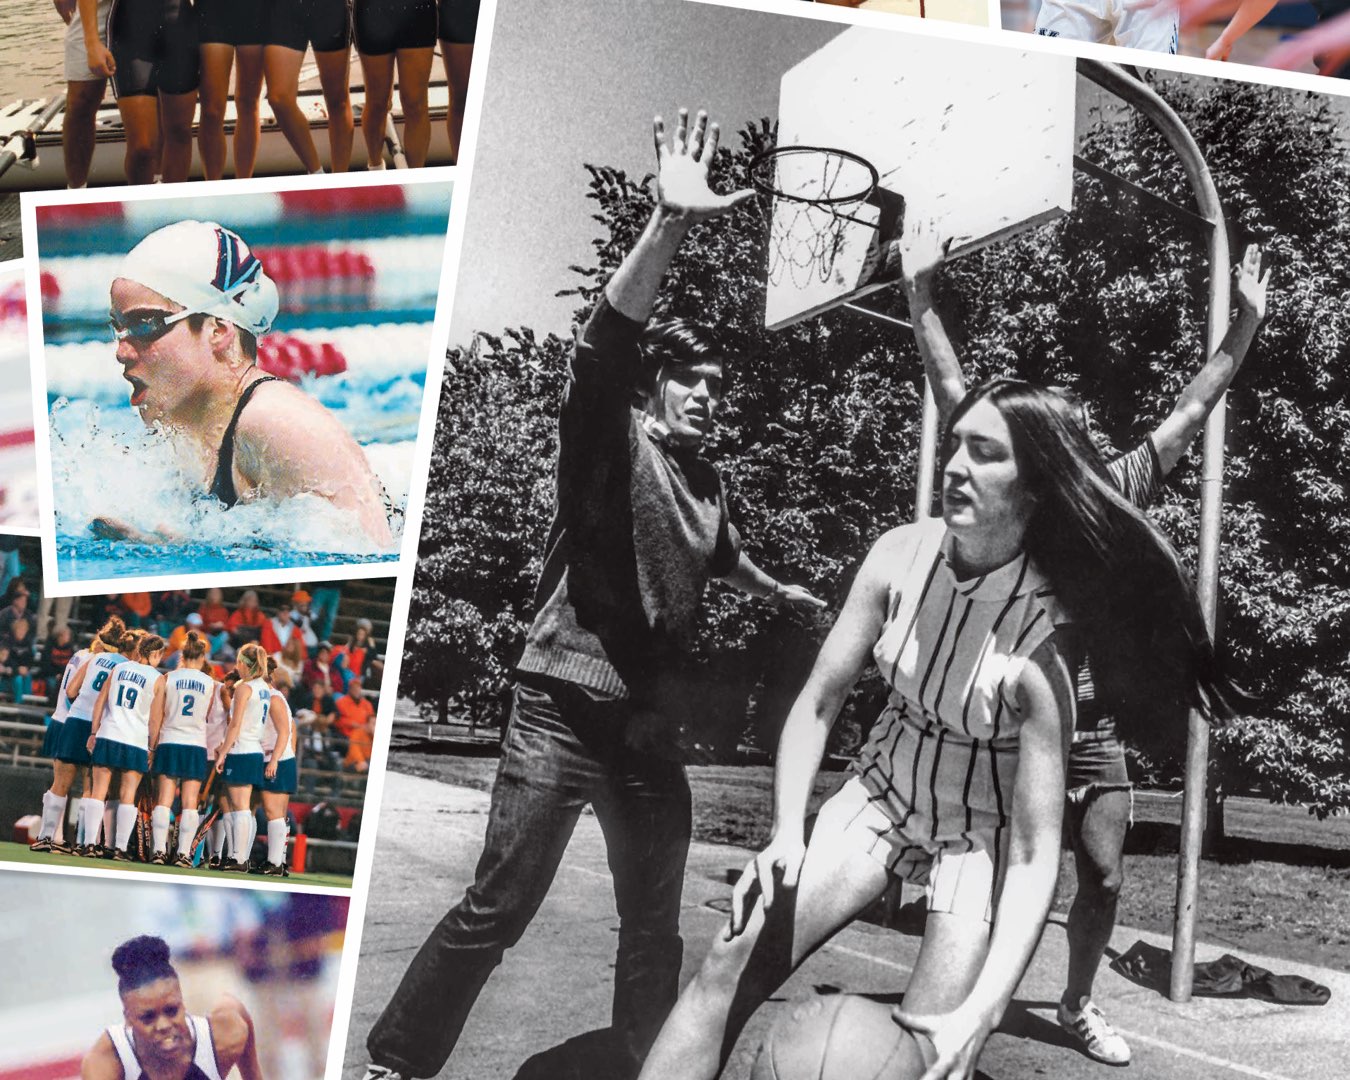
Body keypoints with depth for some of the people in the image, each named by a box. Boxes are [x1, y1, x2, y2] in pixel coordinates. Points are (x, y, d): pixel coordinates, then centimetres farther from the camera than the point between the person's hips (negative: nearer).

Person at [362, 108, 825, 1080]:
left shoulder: (707, 483, 14)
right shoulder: (609, 439, -3)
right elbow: (606, 340, -23)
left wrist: (777, 591, 55)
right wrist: (670, 226, -37)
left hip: (652, 727, 6)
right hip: (564, 708, -6)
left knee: (655, 927, 12)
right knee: (496, 910, -6)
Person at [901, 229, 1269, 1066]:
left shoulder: (1117, 489, 6)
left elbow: (1193, 411, 10)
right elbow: (953, 389, -3)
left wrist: (1249, 321, 9)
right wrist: (922, 291, -6)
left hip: (1095, 721, 3)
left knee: (1106, 875, 7)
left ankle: (1078, 1004, 27)